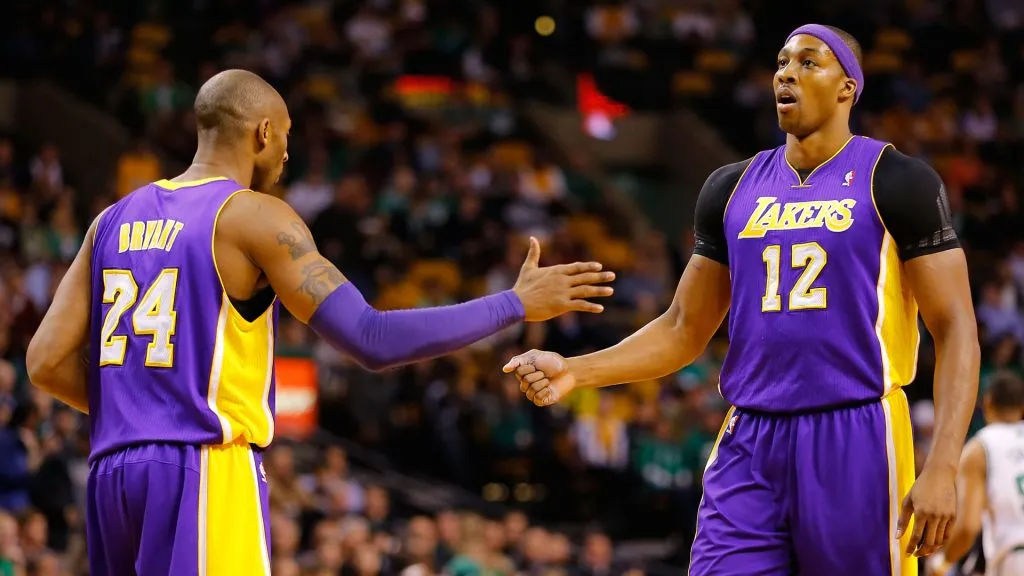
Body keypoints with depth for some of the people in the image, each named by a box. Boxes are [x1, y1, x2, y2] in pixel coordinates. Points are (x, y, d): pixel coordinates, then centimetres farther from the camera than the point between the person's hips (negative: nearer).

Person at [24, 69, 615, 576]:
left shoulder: (115, 221, 15)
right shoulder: (252, 217, -5)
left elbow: (48, 363, 11)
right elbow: (373, 340, -13)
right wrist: (517, 304, -6)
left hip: (114, 475, 7)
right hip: (206, 475, -7)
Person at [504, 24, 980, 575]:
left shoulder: (894, 182, -2)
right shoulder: (733, 189, 13)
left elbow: (956, 329, -5)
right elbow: (684, 331, 18)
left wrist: (942, 468, -17)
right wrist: (574, 372, 2)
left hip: (856, 441, -4)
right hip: (749, 446, 4)